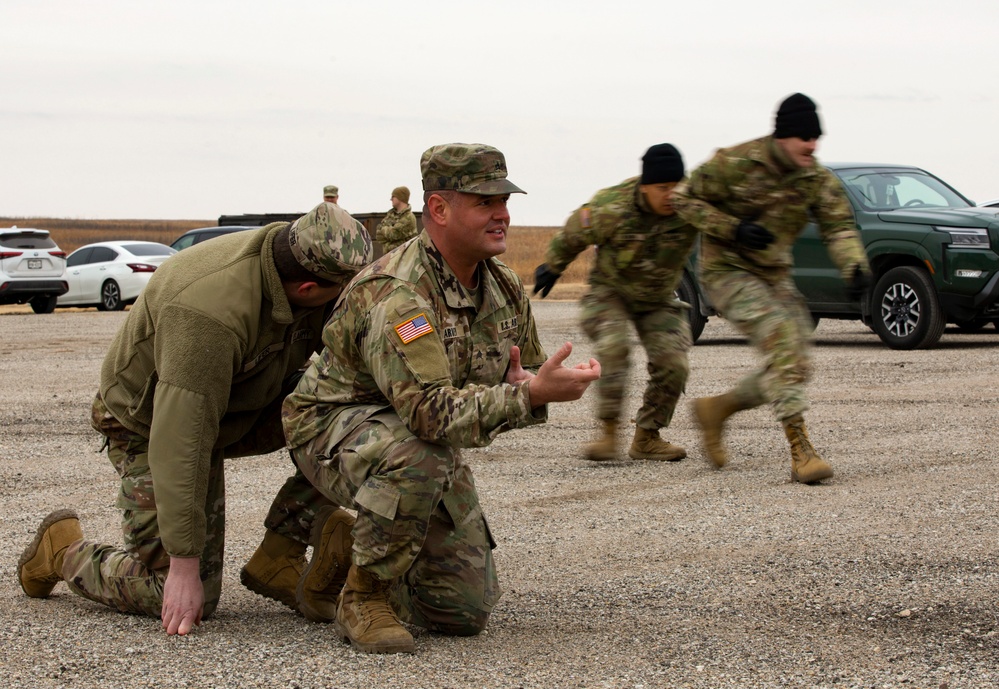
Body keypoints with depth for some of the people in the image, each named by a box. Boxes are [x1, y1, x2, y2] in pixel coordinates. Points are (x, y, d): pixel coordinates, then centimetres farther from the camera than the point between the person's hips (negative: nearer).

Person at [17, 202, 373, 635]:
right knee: (182, 602, -12)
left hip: (244, 408, 7)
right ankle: (63, 549, 13)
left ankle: (277, 556, -7)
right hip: (152, 426, -7)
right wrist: (184, 563, -37)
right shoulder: (210, 317, -39)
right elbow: (182, 442, -39)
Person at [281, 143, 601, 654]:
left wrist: (524, 384, -17)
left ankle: (345, 545, 24)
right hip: (334, 432, -7)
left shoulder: (505, 289, -3)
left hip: (428, 446, 7)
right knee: (418, 454, -42)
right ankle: (362, 594, -19)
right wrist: (528, 396, -47)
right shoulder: (395, 294, -30)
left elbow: (530, 378, 9)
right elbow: (431, 411, -41)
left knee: (465, 612, 1)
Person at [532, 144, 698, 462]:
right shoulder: (613, 207, -27)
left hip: (658, 299, 3)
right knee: (613, 347, -29)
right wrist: (551, 267, 7)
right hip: (610, 291, -3)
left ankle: (646, 438, 6)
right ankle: (608, 430, -20)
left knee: (672, 364, -11)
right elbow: (572, 235, -9)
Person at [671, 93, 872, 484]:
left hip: (774, 275, 7)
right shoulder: (735, 164, -16)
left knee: (796, 368, 4)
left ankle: (716, 409, 25)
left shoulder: (817, 180, -1)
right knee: (782, 344, -25)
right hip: (727, 272, -7)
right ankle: (800, 451, -28)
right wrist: (734, 228, -21)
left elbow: (838, 227, -8)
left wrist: (855, 267, -28)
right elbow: (684, 199, -9)